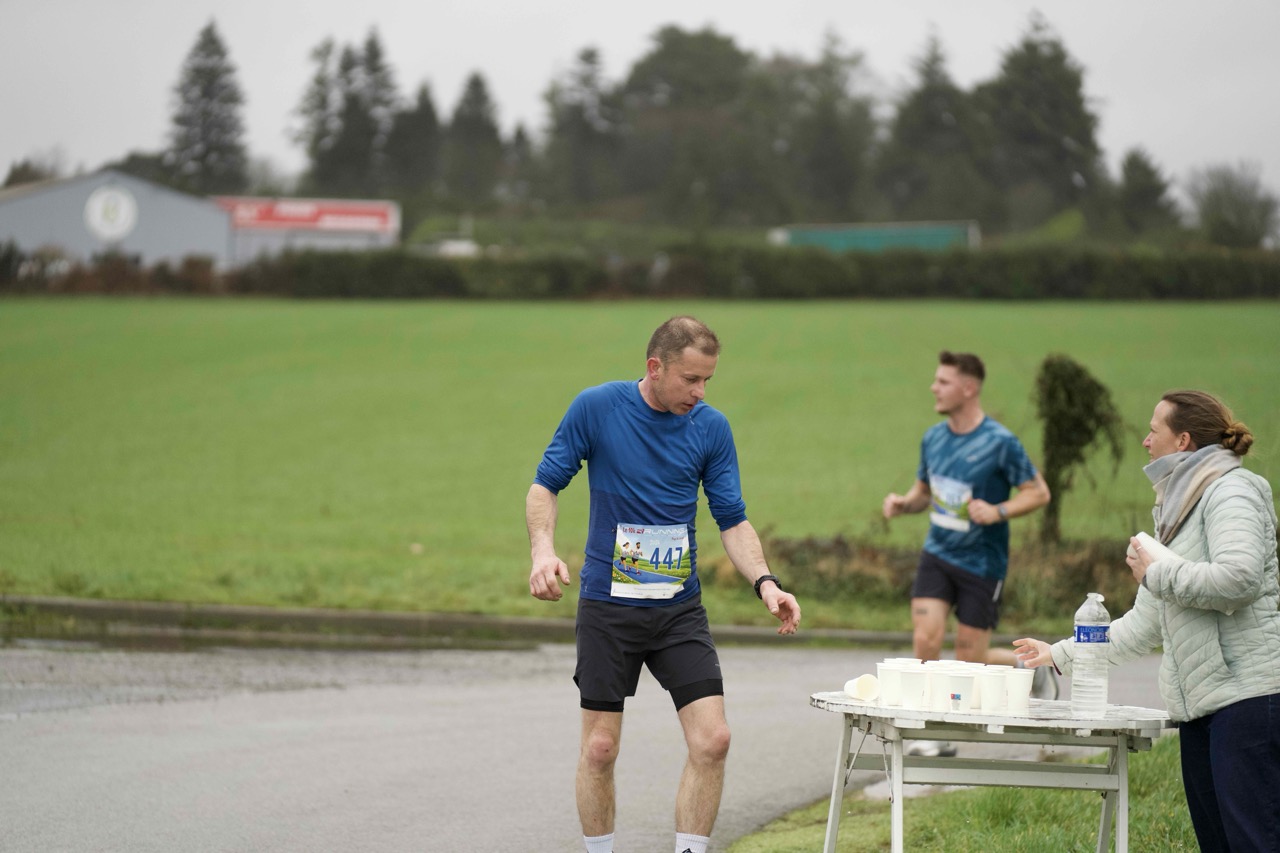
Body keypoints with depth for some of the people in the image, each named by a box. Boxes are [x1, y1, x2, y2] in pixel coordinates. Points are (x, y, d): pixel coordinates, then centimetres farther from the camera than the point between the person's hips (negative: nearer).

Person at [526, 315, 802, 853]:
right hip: (607, 605, -2)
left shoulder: (711, 428, -1)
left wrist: (764, 582, -13)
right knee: (600, 747, 0)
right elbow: (546, 484, -1)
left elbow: (732, 519, 3)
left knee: (712, 739, -9)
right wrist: (543, 551, -19)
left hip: (680, 609, 2)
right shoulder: (596, 408, -8)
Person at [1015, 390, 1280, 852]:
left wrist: (1155, 572, -10)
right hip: (1199, 704, 10)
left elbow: (1239, 578, -23)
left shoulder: (1230, 491, -5)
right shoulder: (1178, 508, 24)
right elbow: (1146, 623, 28)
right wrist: (1060, 654, 28)